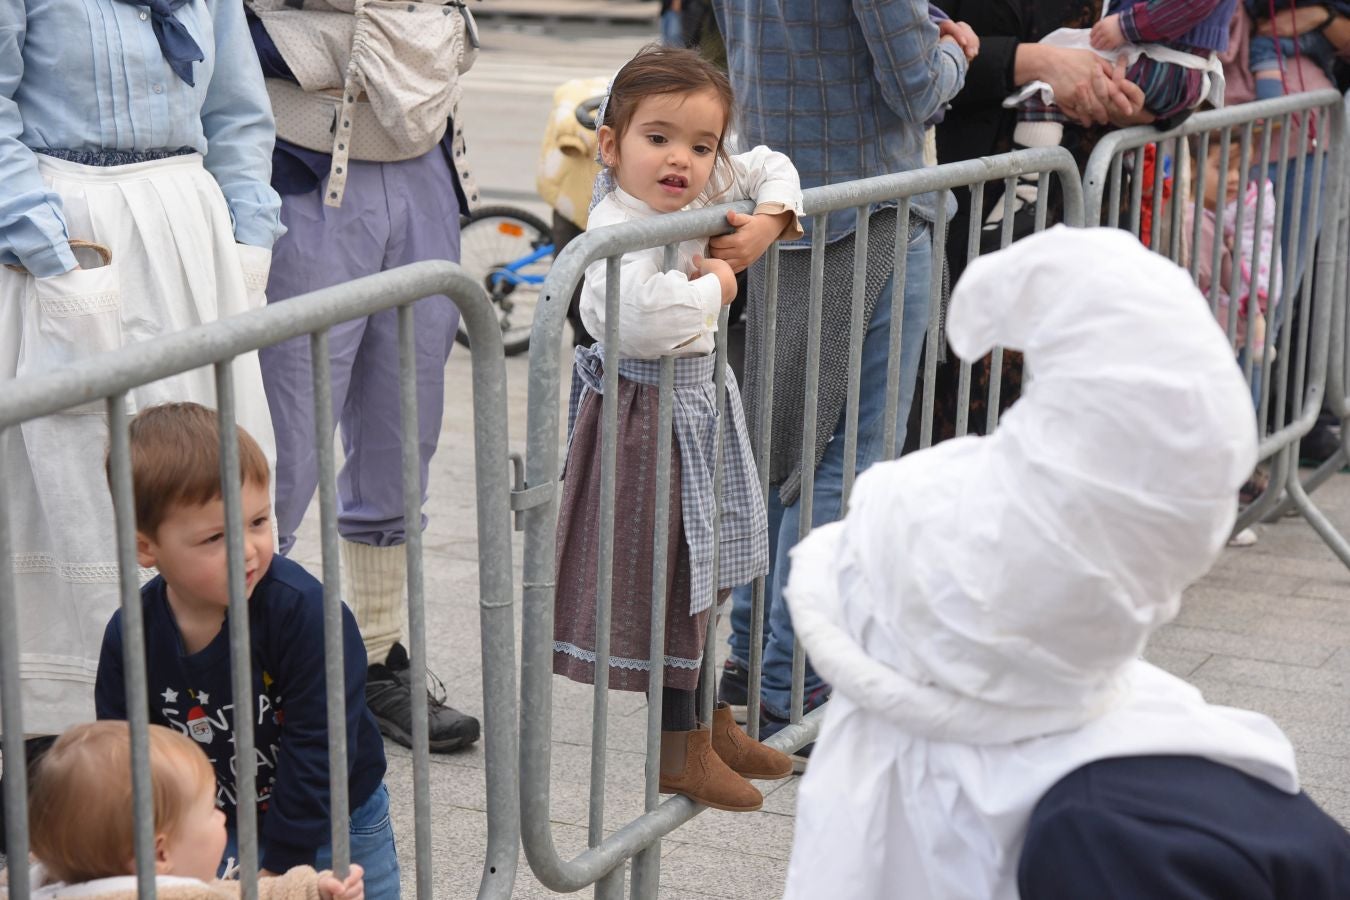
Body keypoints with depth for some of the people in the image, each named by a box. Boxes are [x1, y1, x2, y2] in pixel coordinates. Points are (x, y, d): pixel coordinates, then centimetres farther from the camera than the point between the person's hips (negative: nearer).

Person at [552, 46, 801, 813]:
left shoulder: (701, 194, 1)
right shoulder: (619, 227, -24)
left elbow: (768, 166, 20)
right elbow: (637, 314, -43)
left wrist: (772, 219, -2)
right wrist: (714, 289, -25)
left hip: (700, 404, 9)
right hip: (646, 412, -9)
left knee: (702, 569, 19)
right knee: (664, 576, 1)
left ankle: (708, 722, 35)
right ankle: (682, 750, 14)